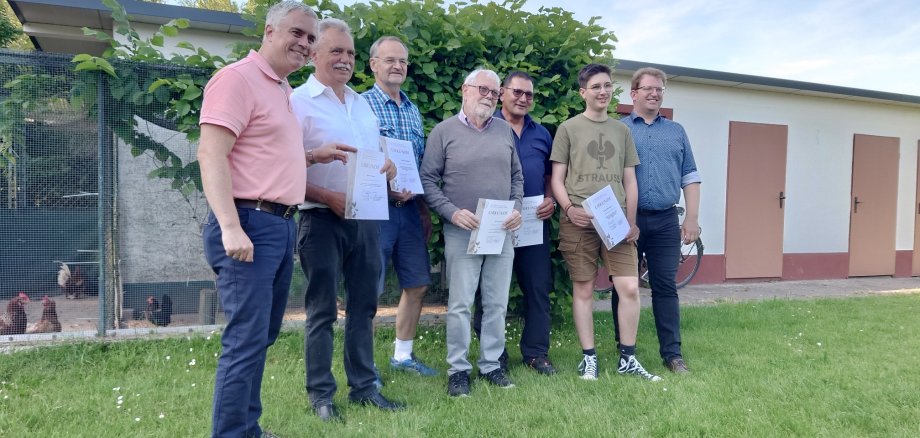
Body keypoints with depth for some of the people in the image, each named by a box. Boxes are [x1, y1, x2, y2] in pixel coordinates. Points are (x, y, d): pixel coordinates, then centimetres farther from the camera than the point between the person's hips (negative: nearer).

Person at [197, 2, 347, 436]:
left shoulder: (283, 89, 19)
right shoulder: (238, 78, -9)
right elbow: (211, 154, -19)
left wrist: (313, 155, 17)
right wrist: (231, 227, -26)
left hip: (281, 224, 10)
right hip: (250, 224, -10)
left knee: (263, 336, 16)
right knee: (247, 339, -6)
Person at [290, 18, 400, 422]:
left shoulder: (362, 104, 15)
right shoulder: (298, 103, -6)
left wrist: (389, 167, -1)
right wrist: (329, 198, -19)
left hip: (365, 219, 6)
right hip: (323, 220, -6)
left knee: (364, 304, 11)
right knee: (322, 310, 3)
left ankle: (363, 386, 24)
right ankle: (321, 394, 16)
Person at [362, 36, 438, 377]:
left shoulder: (413, 110, 15)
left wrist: (424, 209, 13)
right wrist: (387, 188, -22)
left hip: (410, 208, 7)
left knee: (417, 284, 12)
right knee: (370, 289, -1)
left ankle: (402, 355, 29)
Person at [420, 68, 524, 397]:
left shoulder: (504, 130, 10)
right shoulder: (444, 131, -1)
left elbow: (517, 176, 16)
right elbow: (428, 180, -3)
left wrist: (517, 208, 0)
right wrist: (452, 212, -14)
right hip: (461, 232, -4)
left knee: (497, 304, 9)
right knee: (460, 305, 0)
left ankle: (491, 365, 22)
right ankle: (458, 370, 13)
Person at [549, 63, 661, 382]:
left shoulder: (621, 130, 16)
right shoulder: (568, 128, 5)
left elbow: (630, 180, 15)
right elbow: (557, 179, 3)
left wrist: (631, 221, 4)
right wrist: (569, 208, -14)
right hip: (579, 222, -3)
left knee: (630, 288, -3)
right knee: (583, 289, 4)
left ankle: (627, 359, 12)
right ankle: (589, 358, 16)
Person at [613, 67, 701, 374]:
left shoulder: (676, 131, 15)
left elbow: (690, 178, 14)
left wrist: (692, 218, 5)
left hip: (665, 221, 2)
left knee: (665, 287, 4)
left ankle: (672, 352, 12)